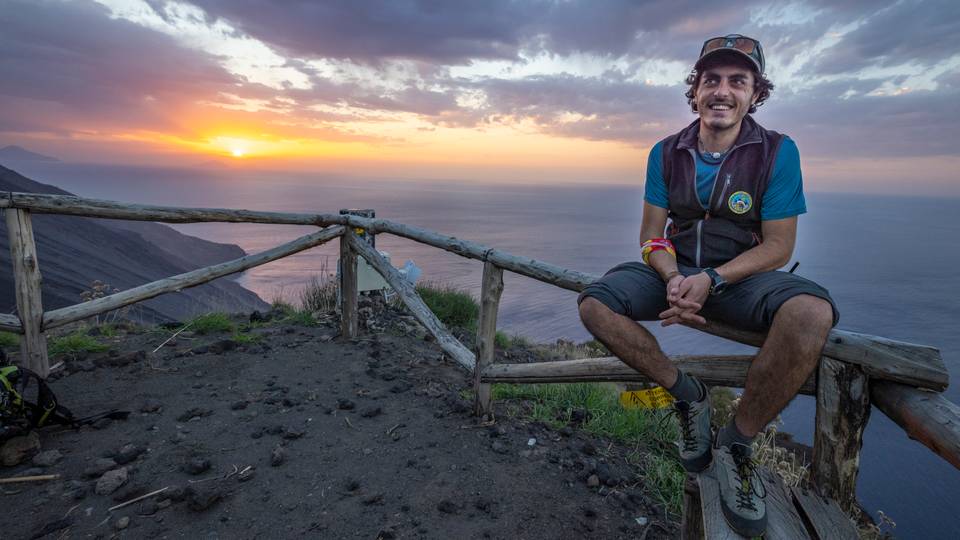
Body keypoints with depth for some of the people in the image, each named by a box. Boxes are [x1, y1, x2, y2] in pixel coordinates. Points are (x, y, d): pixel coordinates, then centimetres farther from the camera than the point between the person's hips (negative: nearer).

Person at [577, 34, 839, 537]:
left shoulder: (777, 151, -6)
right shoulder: (667, 152, 1)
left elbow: (777, 245, -10)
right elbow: (652, 233, -1)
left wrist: (711, 281, -26)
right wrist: (673, 279, -23)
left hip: (742, 273, -2)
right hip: (676, 268, 2)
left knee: (811, 313, -36)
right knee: (594, 305, -24)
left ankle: (735, 442, -14)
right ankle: (688, 394, -4)